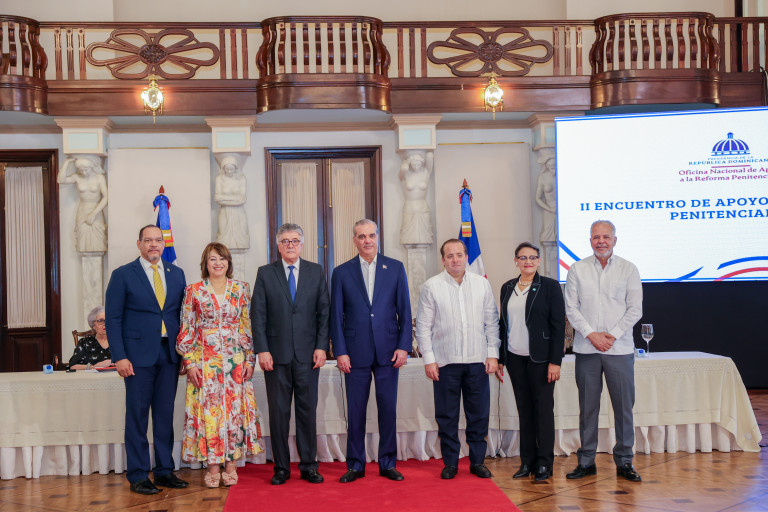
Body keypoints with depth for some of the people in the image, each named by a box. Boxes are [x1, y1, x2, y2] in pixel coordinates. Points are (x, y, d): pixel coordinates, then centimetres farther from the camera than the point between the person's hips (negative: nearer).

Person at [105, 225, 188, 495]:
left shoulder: (176, 274, 11)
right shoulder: (123, 275, -1)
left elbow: (183, 313, 13)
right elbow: (113, 319, -3)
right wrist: (119, 357, -11)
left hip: (170, 354, 4)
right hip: (139, 355, -4)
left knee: (165, 414, 9)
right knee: (137, 415, 1)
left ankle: (164, 471, 17)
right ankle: (138, 476, 8)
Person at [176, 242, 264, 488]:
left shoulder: (241, 289, 6)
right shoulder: (194, 291, 3)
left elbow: (248, 326, 6)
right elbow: (187, 329, 3)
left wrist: (250, 359, 0)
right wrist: (190, 362, -4)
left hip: (236, 360, 1)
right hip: (205, 361, -1)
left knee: (235, 408, 1)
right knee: (208, 410, 0)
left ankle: (231, 465, 10)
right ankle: (213, 467, 8)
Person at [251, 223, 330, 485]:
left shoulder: (316, 272, 8)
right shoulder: (265, 273, 5)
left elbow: (324, 312, 6)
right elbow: (258, 314, 1)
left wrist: (321, 346, -4)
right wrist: (262, 350, -7)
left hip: (308, 354, 1)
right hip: (276, 354, 0)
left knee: (307, 410, 4)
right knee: (278, 412, 4)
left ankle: (309, 466, 13)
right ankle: (281, 468, 12)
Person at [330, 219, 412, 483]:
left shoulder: (395, 268, 6)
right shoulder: (342, 272, 5)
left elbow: (404, 311, 5)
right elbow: (336, 316, 3)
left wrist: (404, 346, -3)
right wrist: (340, 352, -4)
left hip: (388, 352, 1)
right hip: (356, 353, 0)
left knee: (388, 408, 5)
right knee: (356, 411, 4)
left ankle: (388, 463, 17)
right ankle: (355, 465, 15)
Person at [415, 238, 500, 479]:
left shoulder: (482, 284, 7)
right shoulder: (431, 286, 0)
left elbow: (492, 322, 10)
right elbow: (423, 326, 2)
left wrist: (493, 354, 4)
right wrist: (428, 359, -4)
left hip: (477, 360, 2)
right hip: (445, 361, -2)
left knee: (479, 414, 5)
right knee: (446, 416, 3)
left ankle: (477, 461, 18)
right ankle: (450, 463, 15)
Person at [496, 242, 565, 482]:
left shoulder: (550, 286, -3)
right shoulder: (507, 288, 10)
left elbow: (558, 325, -6)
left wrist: (555, 361, -12)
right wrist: (498, 359, 10)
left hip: (540, 358, -4)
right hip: (515, 358, 4)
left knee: (543, 408, 0)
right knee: (524, 409, 8)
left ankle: (544, 463, 7)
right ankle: (527, 461, 14)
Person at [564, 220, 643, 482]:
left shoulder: (628, 269, 4)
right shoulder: (577, 269, 6)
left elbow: (635, 309, 1)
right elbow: (571, 307, 2)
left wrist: (613, 335, -9)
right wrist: (591, 334, -9)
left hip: (619, 348, 0)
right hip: (586, 349, 1)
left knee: (624, 405, 2)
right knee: (587, 406, 5)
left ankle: (624, 461, 12)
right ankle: (586, 461, 13)